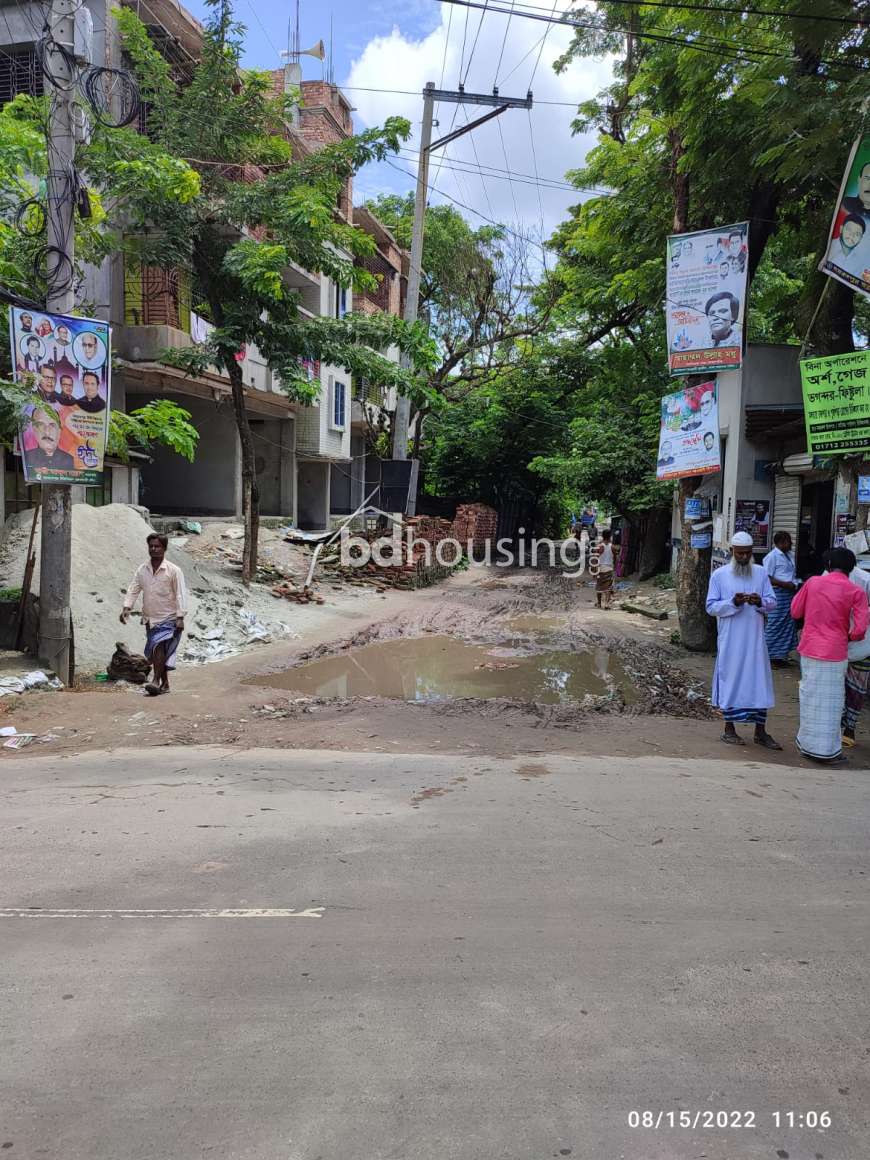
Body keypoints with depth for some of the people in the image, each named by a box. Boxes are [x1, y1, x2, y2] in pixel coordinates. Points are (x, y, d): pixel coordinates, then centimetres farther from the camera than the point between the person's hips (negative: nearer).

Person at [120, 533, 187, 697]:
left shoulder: (174, 570, -7)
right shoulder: (142, 570, 7)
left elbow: (180, 595, -9)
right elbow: (133, 590, 5)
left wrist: (180, 617, -16)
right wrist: (126, 608, -11)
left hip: (168, 619, -5)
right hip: (150, 619, 6)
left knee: (159, 646, -22)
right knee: (155, 652, 10)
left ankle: (156, 681, -20)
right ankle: (164, 684, 20)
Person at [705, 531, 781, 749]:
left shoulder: (761, 573, 6)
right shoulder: (719, 575, -2)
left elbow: (772, 602, 5)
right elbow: (711, 607, -4)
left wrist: (760, 602, -17)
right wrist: (733, 603, -20)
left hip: (755, 639, 3)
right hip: (730, 640, -3)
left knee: (759, 681, 5)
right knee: (731, 680, 3)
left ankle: (760, 731, 16)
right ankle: (729, 729, 15)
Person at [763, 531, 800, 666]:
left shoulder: (790, 555, 14)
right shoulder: (772, 556, -11)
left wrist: (796, 583, 6)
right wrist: (785, 584, -19)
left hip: (790, 594, 9)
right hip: (778, 594, -9)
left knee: (789, 625, 12)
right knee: (775, 626, -3)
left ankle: (782, 655, 21)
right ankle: (771, 656, 5)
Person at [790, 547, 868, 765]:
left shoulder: (812, 583, -1)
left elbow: (795, 612, 9)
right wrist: (848, 637, 8)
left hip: (809, 650, 3)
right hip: (834, 653, -3)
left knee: (811, 698, 14)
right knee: (830, 702, 6)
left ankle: (807, 744, 24)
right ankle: (826, 750, 11)